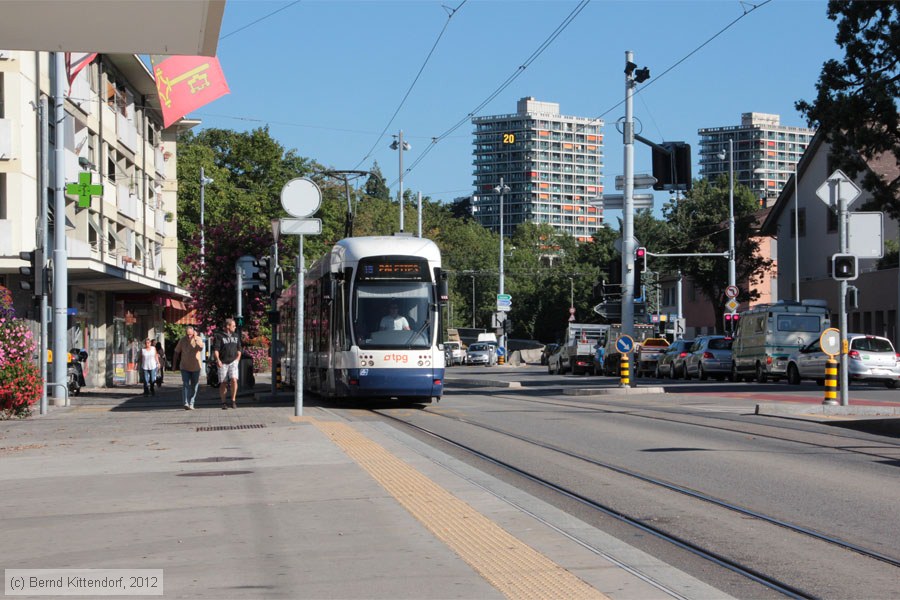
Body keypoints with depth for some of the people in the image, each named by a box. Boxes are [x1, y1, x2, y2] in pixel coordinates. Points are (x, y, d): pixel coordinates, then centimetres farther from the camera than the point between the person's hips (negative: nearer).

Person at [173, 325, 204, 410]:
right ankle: (186, 403, -23)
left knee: (194, 386, 8)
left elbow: (200, 348, -24)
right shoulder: (182, 340, -3)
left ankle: (191, 403, 19)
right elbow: (177, 353, 6)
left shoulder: (198, 339, -4)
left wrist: (195, 339, -26)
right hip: (185, 367, -1)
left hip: (196, 367, 1)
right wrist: (175, 365, 8)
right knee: (185, 384, -13)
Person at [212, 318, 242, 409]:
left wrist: (237, 359, 7)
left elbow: (239, 349, 22)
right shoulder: (219, 336, -1)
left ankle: (233, 401, -7)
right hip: (223, 363, -2)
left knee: (234, 379, -17)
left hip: (233, 362, 2)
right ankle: (224, 402, 12)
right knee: (223, 383, 0)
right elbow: (215, 350, -8)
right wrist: (218, 360, -22)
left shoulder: (236, 336, 15)